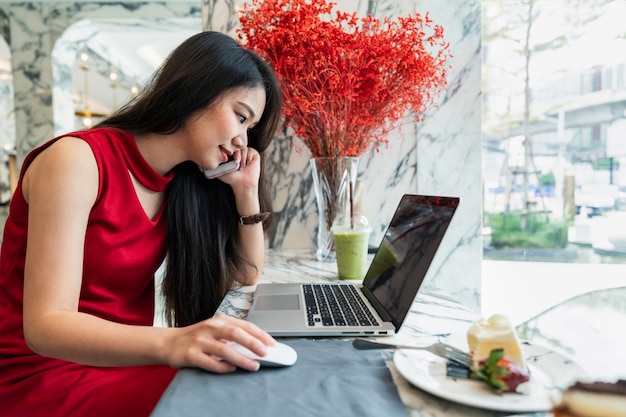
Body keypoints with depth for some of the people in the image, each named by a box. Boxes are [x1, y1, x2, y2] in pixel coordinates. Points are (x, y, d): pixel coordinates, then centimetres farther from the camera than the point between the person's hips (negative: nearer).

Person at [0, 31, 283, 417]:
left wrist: (247, 190, -6)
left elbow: (247, 276, 8)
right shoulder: (78, 160, -18)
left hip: (121, 363, 6)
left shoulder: (181, 183, 2)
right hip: (45, 377, -6)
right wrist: (170, 344, -40)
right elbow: (46, 324, -23)